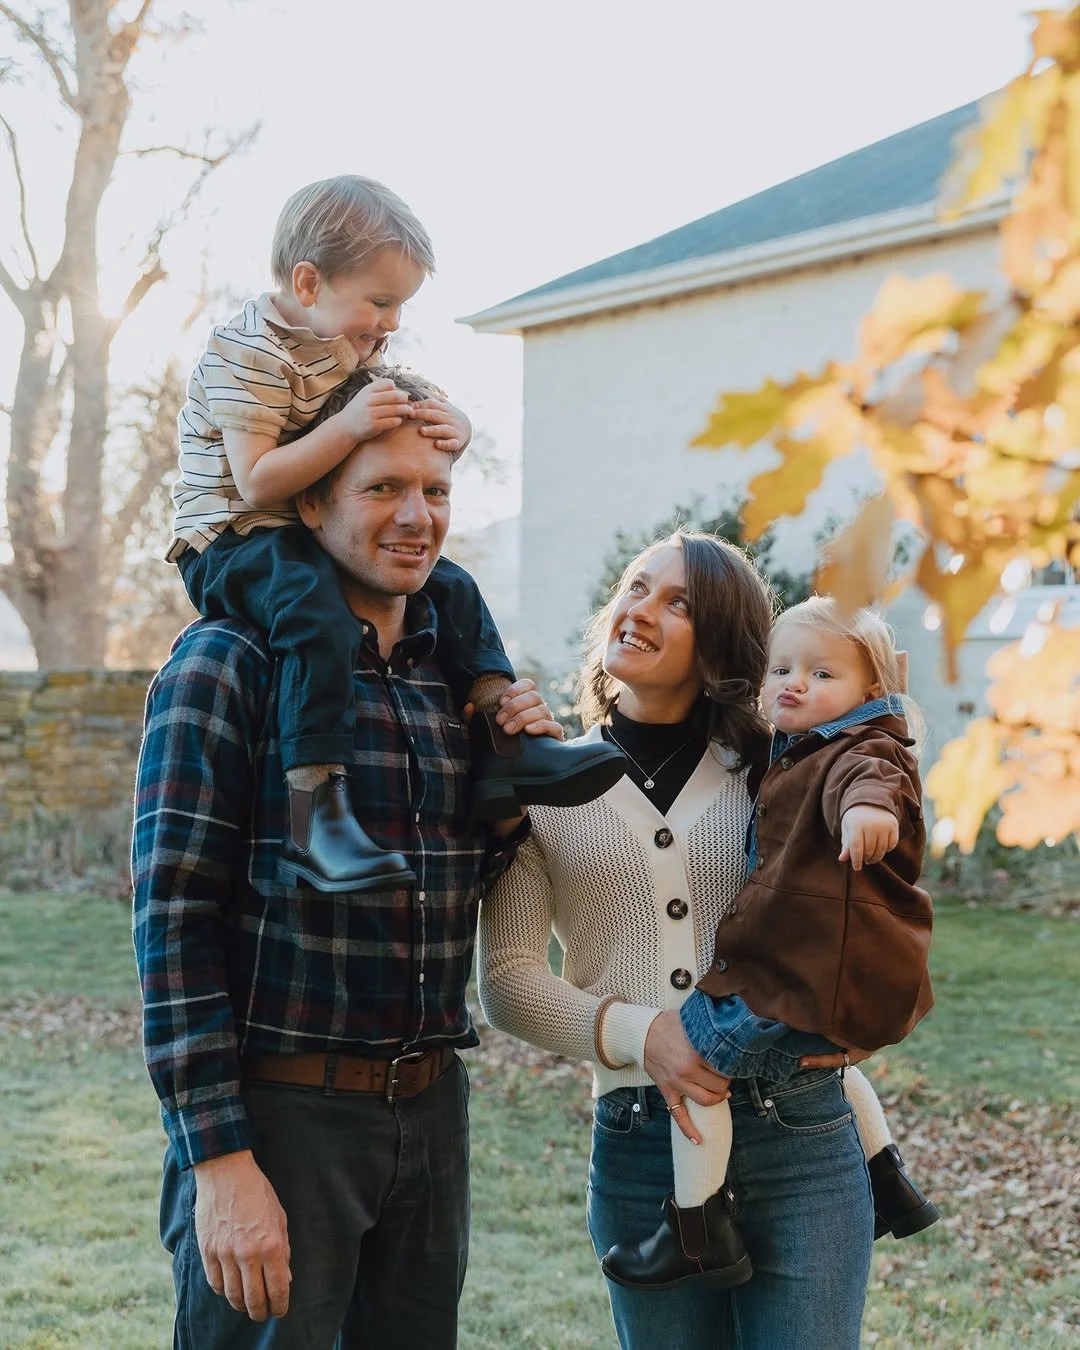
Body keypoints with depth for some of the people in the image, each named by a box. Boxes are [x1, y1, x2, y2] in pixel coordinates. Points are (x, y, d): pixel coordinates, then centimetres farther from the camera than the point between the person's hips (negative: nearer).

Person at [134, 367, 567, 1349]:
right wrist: (219, 1158, -18)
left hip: (430, 1107, 6)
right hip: (281, 1109, -6)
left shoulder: (450, 675, 10)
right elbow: (173, 920, -14)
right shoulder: (228, 663, -9)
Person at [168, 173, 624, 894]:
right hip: (232, 544, -9)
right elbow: (256, 484, -25)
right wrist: (349, 427, -33)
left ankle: (507, 746, 1)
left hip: (323, 539, 9)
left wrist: (452, 425, -11)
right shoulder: (246, 354, -18)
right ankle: (317, 810, -43)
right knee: (319, 616, -36)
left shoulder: (361, 348, 9)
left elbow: (427, 406, 14)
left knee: (451, 587, 3)